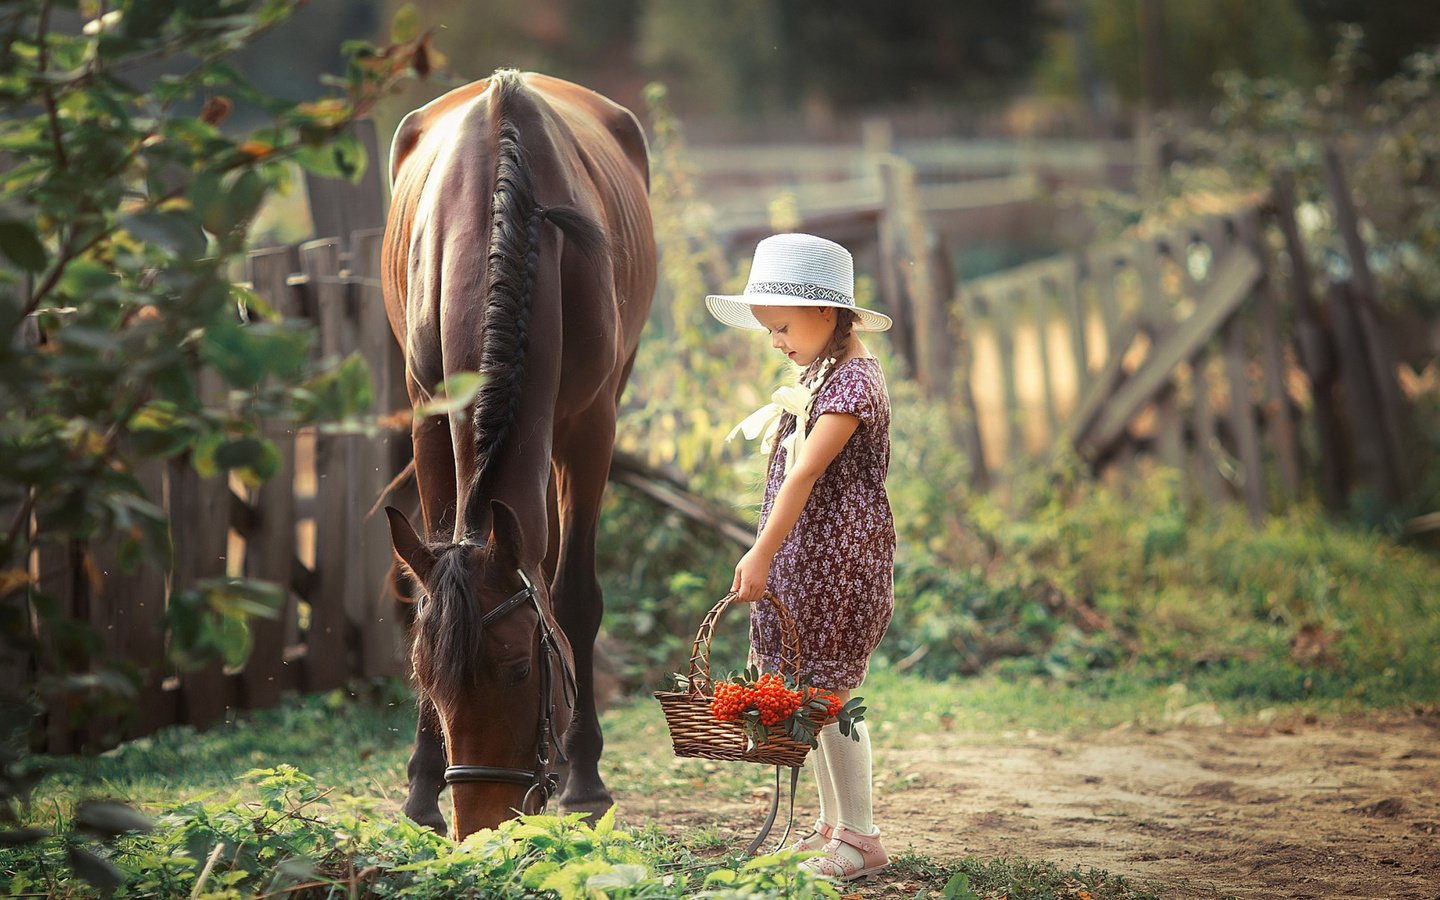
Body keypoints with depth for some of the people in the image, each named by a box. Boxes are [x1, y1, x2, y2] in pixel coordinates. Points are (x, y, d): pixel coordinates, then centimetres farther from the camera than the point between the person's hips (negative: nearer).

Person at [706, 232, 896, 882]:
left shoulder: (853, 379, -15)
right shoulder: (818, 375, 15)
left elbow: (805, 473, -23)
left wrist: (762, 555, -28)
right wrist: (766, 555, 18)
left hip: (837, 561, -9)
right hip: (803, 561, 9)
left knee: (827, 694, -8)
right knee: (811, 696, 12)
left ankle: (860, 837, -1)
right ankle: (832, 826, 20)